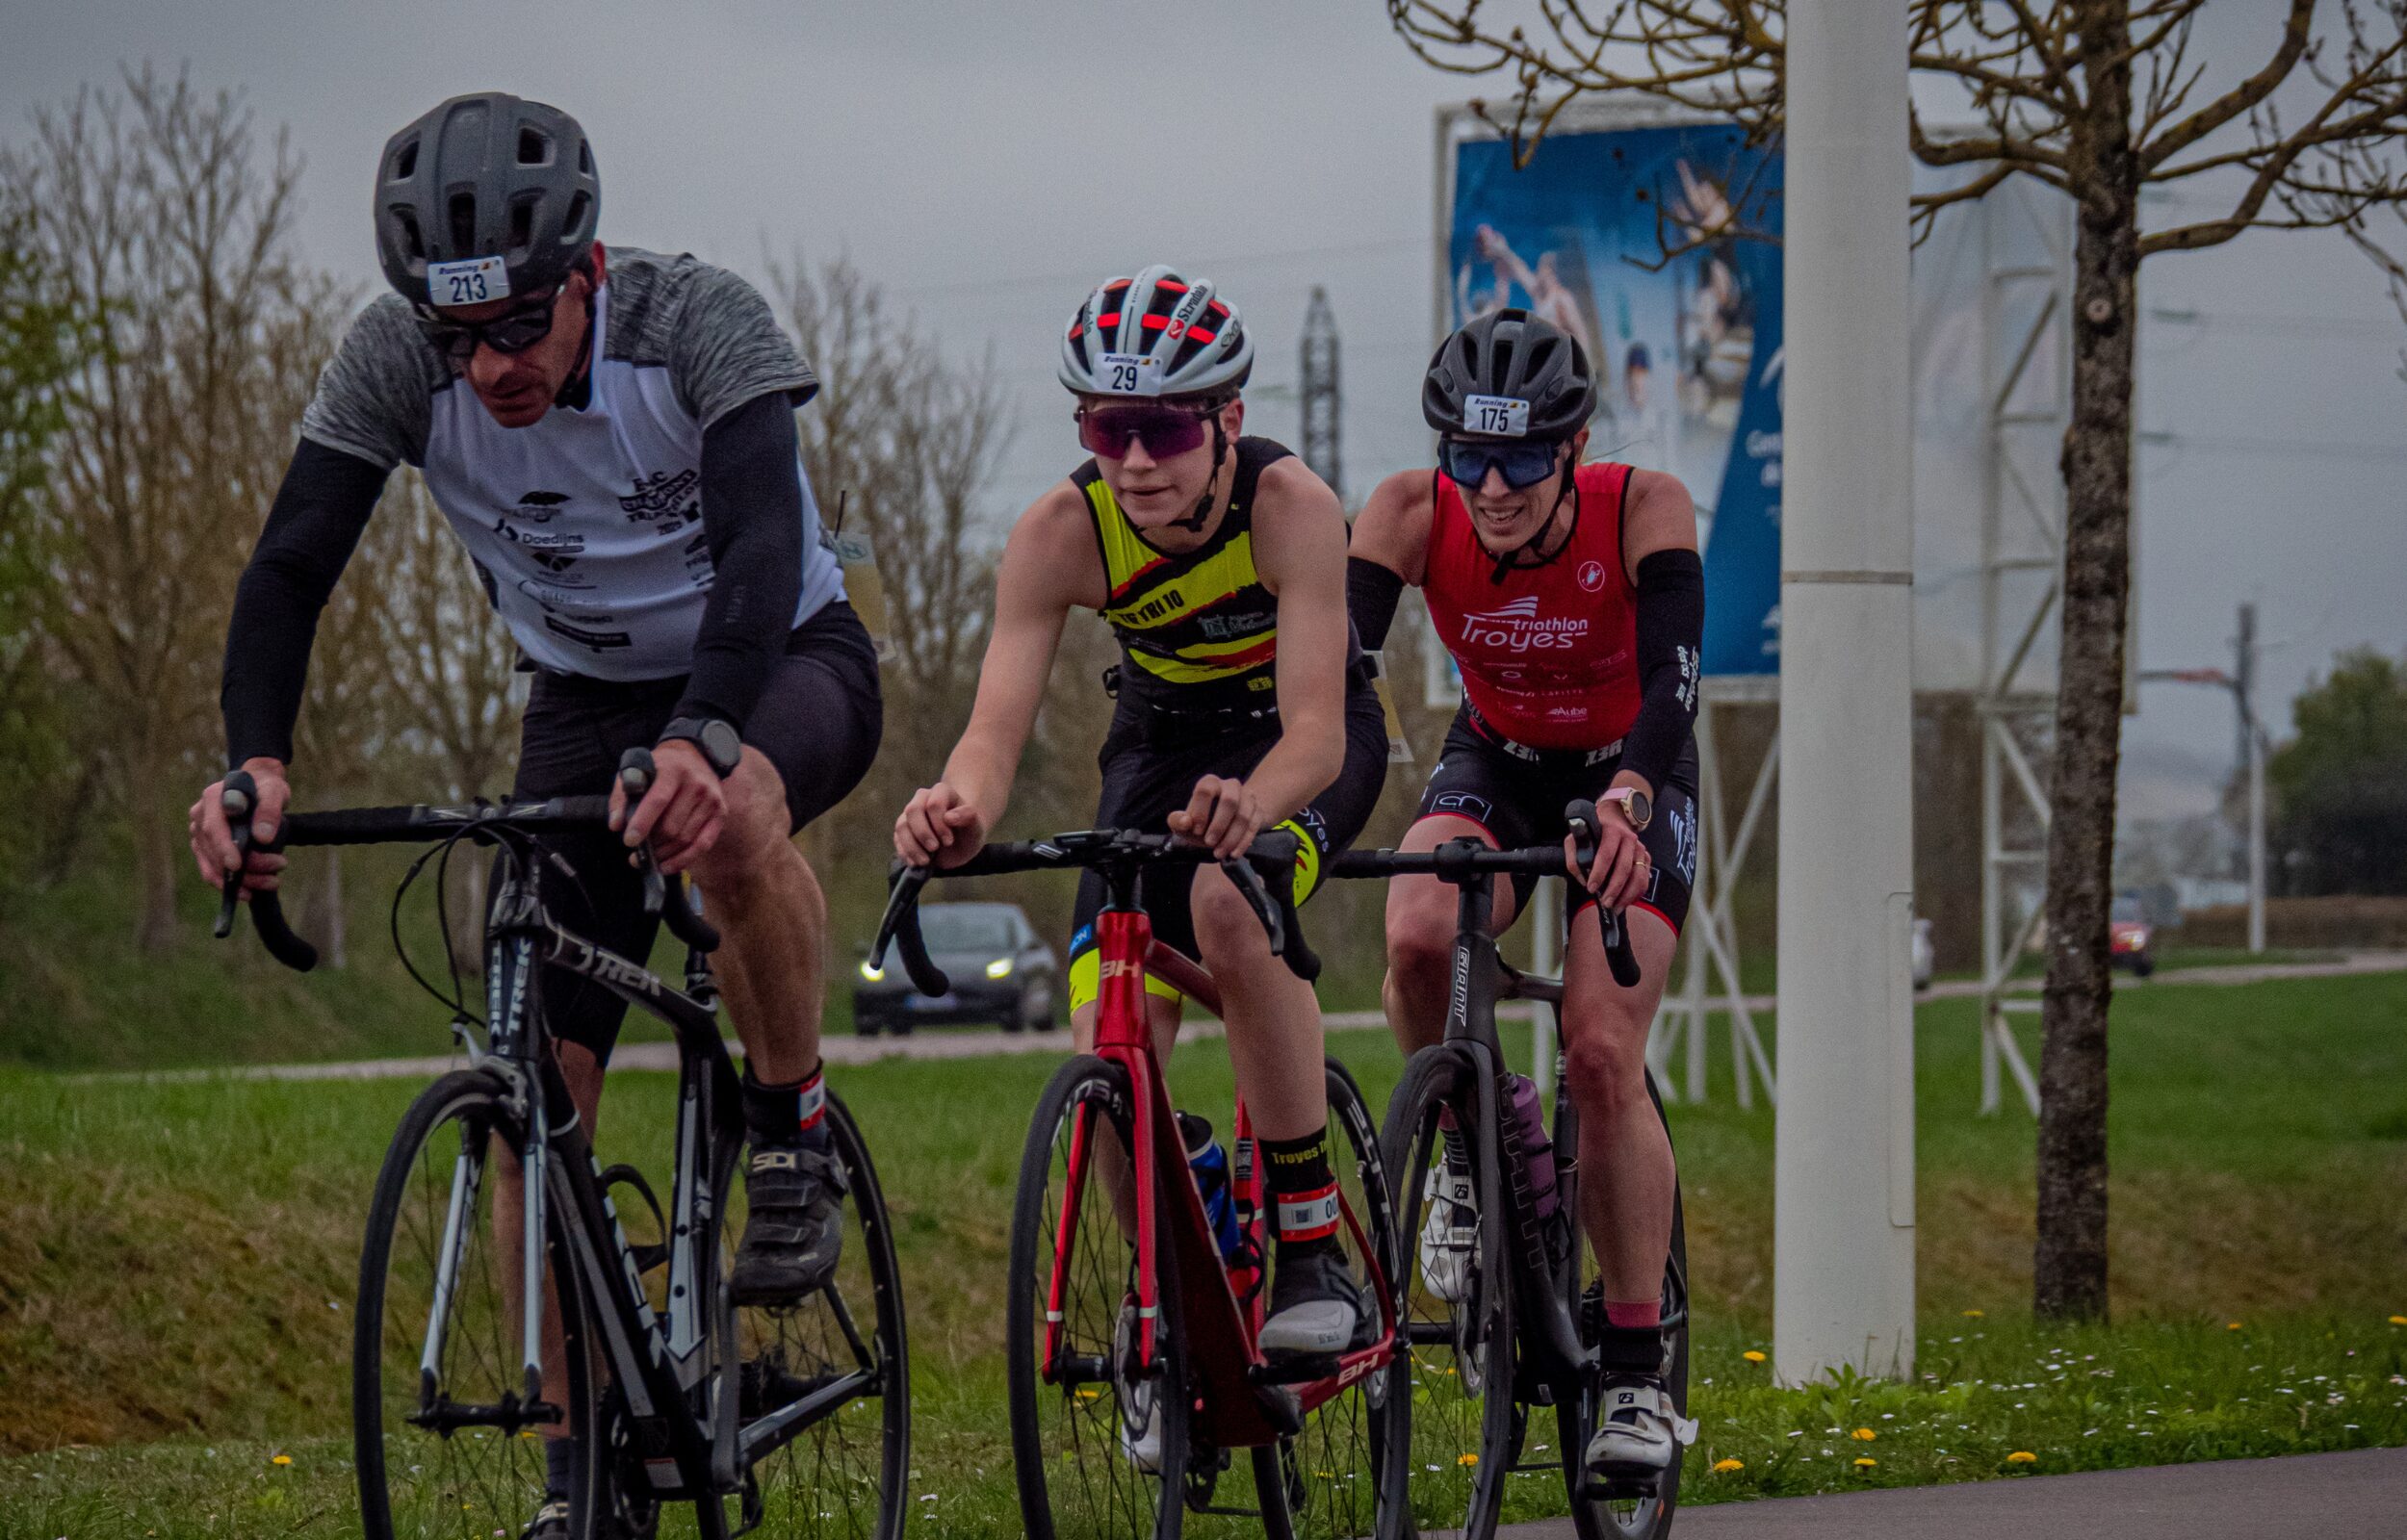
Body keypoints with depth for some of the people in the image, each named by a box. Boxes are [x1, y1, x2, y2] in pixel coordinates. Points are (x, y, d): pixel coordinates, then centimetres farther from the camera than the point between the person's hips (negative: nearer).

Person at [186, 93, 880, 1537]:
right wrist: (257, 761, -43)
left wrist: (695, 741, -60)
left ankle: (795, 1130, -16)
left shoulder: (699, 320, -30)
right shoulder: (395, 361, -21)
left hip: (785, 660, -4)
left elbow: (761, 545, -43)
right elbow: (291, 564, -24)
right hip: (588, 697, 4)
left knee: (732, 812, -41)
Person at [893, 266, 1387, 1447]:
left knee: (1230, 904, -36)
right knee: (1108, 1061, -14)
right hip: (1163, 738, 3)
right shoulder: (1061, 534, -26)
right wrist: (960, 807, -57)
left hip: (1302, 742, -3)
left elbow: (1315, 730, -38)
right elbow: (997, 722, -33)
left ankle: (1312, 1245, -24)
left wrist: (1248, 807, -61)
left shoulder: (1290, 506, -32)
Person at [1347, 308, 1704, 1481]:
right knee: (1418, 938, -32)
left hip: (1629, 778, -2)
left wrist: (1627, 797, -61)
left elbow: (1672, 678, -41)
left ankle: (1637, 1373, -7)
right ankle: (1464, 1153, -3)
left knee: (1603, 1056, -19)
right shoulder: (1411, 515, -23)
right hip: (1494, 765, 2)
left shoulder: (1643, 510, -28)